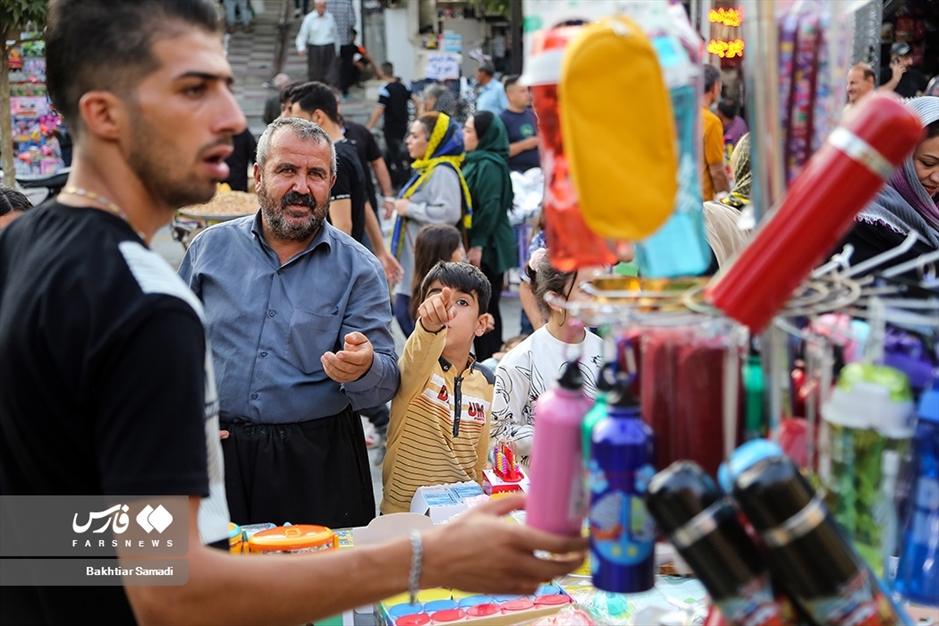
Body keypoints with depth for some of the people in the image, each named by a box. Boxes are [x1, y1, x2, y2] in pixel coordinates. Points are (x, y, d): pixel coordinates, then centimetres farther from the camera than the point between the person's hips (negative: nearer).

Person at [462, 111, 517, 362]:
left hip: (486, 250, -10)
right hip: (476, 246, 10)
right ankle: (487, 361, 23)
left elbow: (490, 207, -22)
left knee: (485, 307, -2)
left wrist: (477, 245, -22)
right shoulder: (475, 161, 13)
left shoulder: (489, 165, -17)